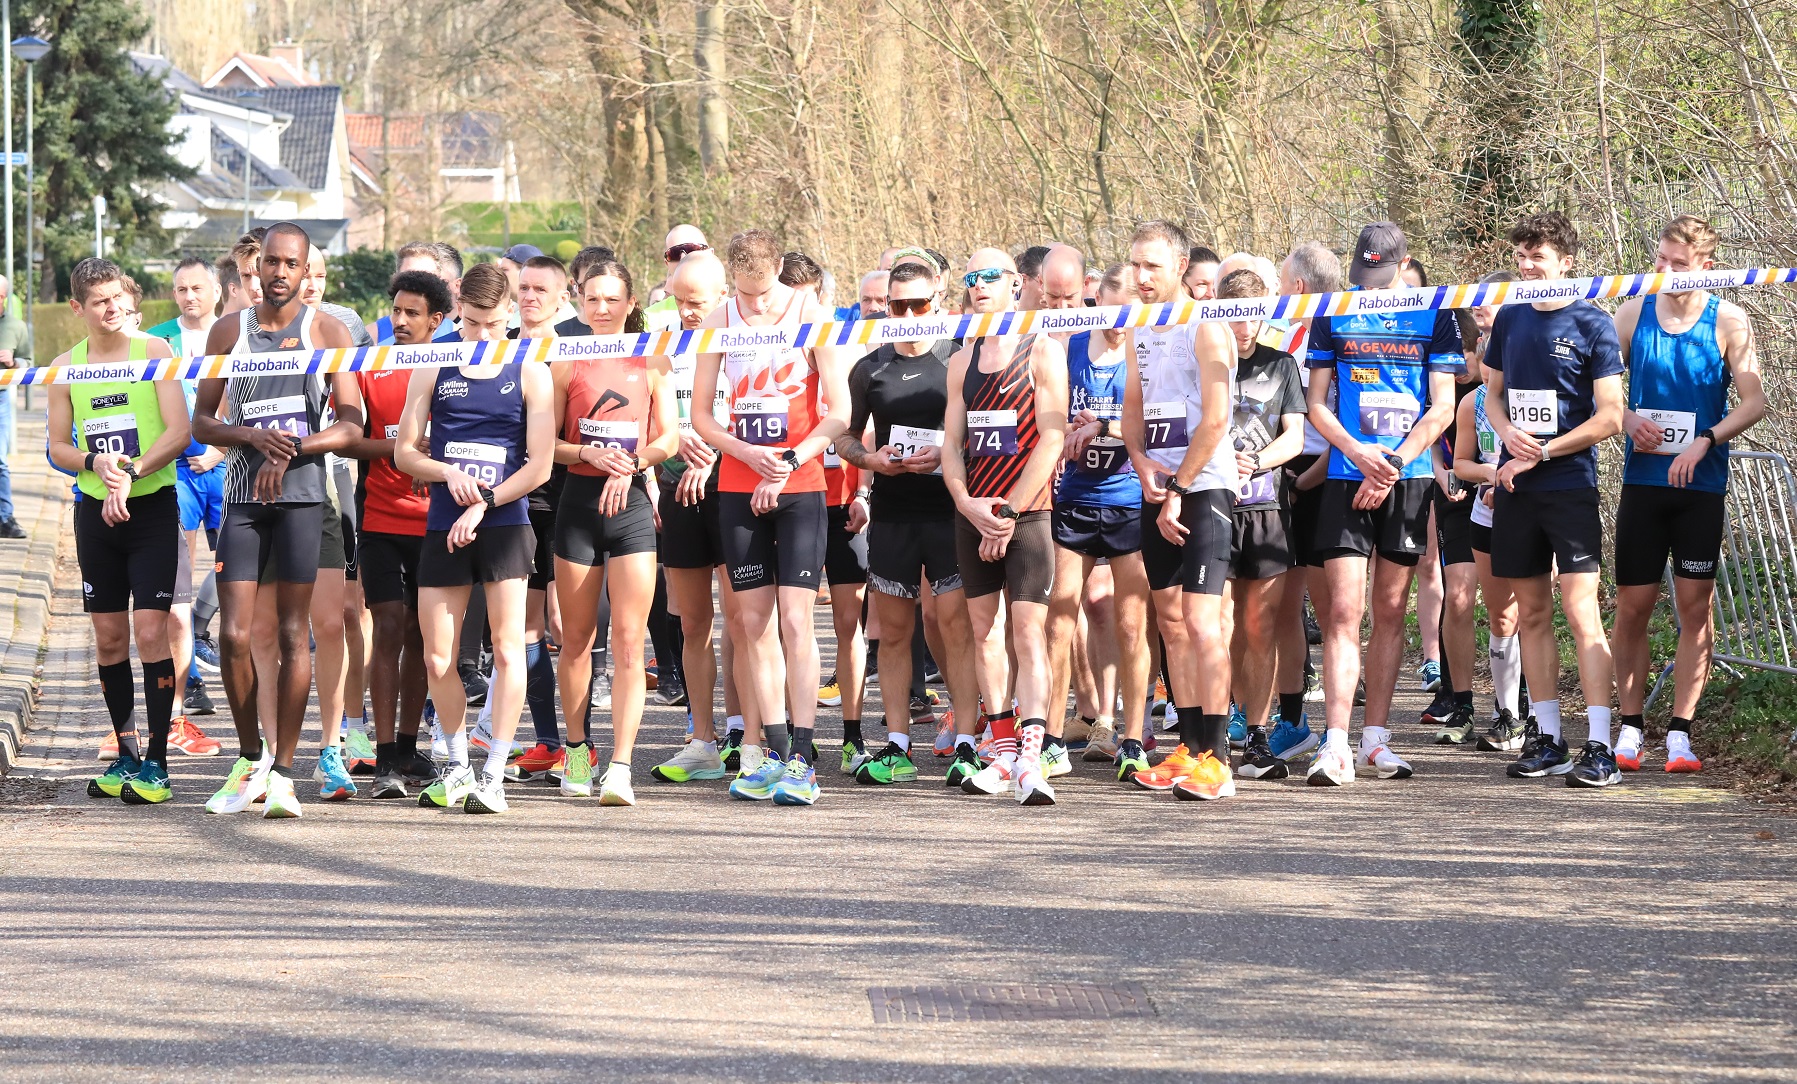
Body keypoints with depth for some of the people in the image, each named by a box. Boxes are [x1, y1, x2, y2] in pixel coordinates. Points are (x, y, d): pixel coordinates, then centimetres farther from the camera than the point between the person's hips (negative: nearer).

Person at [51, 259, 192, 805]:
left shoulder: (154, 351, -3)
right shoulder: (66, 366, 6)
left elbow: (179, 432, -10)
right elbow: (58, 447, 10)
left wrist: (131, 474, -21)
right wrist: (96, 463, -11)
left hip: (153, 507, -4)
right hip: (95, 509, 4)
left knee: (150, 631, -9)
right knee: (109, 636, 6)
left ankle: (156, 763, -7)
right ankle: (127, 754, 17)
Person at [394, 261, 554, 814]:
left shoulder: (530, 375, 2)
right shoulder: (432, 372, 9)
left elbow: (539, 465, -3)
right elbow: (404, 452, 9)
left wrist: (482, 504, -12)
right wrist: (448, 473, -9)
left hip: (504, 525, -3)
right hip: (443, 529, 3)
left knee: (507, 650, -8)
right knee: (436, 658, 3)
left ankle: (494, 773, -3)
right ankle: (457, 765, 21)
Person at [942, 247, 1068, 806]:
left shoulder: (1043, 350, -3)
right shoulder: (962, 361, 14)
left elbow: (1051, 440, -9)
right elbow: (951, 442, 12)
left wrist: (1009, 513, -13)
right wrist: (968, 505, -6)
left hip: (1027, 512, -6)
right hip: (973, 513, 6)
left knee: (1028, 633, -13)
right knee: (984, 631, 6)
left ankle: (1030, 760, -23)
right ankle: (1003, 754, 12)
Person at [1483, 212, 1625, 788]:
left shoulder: (1592, 324, -5)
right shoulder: (1509, 320, 11)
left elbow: (1609, 418, -8)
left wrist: (1539, 454, -11)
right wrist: (1509, 432, -3)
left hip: (1569, 485, -5)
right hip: (1516, 487, 5)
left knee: (1581, 612, -11)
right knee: (1533, 615, 8)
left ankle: (1599, 748, -14)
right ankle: (1547, 740, 14)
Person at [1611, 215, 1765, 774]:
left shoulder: (1728, 322, -3)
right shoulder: (1634, 313, 4)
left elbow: (1754, 400, -5)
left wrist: (1705, 441, -17)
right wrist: (1628, 419, -10)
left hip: (1701, 483, -2)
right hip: (1643, 479, 2)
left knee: (1695, 606, 0)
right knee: (1632, 605, 1)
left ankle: (1680, 732, 5)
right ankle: (1630, 727, 10)